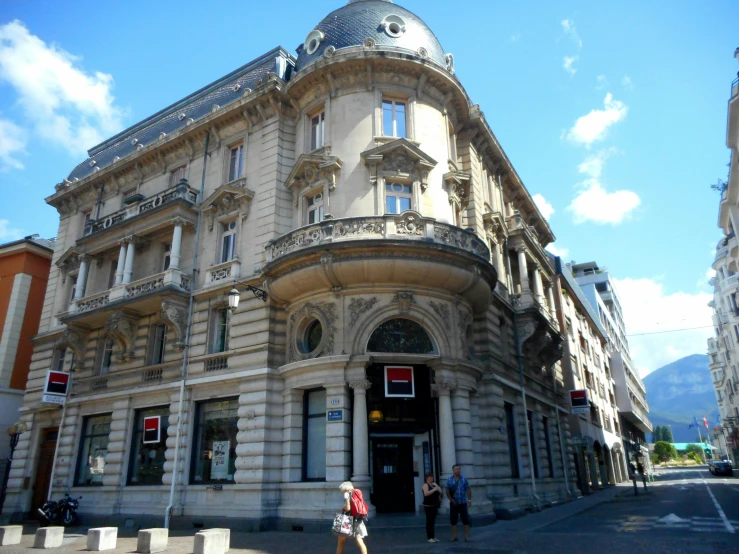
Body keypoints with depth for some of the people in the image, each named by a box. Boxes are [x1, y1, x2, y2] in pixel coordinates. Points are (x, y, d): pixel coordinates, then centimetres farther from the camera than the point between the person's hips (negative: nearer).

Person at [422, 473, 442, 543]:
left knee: (433, 522, 13)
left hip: (435, 505, 7)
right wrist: (434, 489, -22)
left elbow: (440, 491, 9)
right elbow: (426, 493, -26)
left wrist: (436, 486, -7)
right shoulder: (425, 485, -9)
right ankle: (429, 537, 0)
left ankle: (433, 536, 19)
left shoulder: (434, 484, 12)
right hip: (428, 506, -7)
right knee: (429, 522, -5)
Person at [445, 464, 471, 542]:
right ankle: (454, 536, 16)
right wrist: (452, 500, -9)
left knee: (465, 520, -1)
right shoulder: (449, 480, 1)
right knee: (453, 520, 5)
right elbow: (447, 491, 1)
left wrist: (469, 500, -10)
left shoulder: (464, 479, 1)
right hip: (453, 503, 1)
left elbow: (468, 490, -1)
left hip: (463, 503, -1)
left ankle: (467, 537, 7)